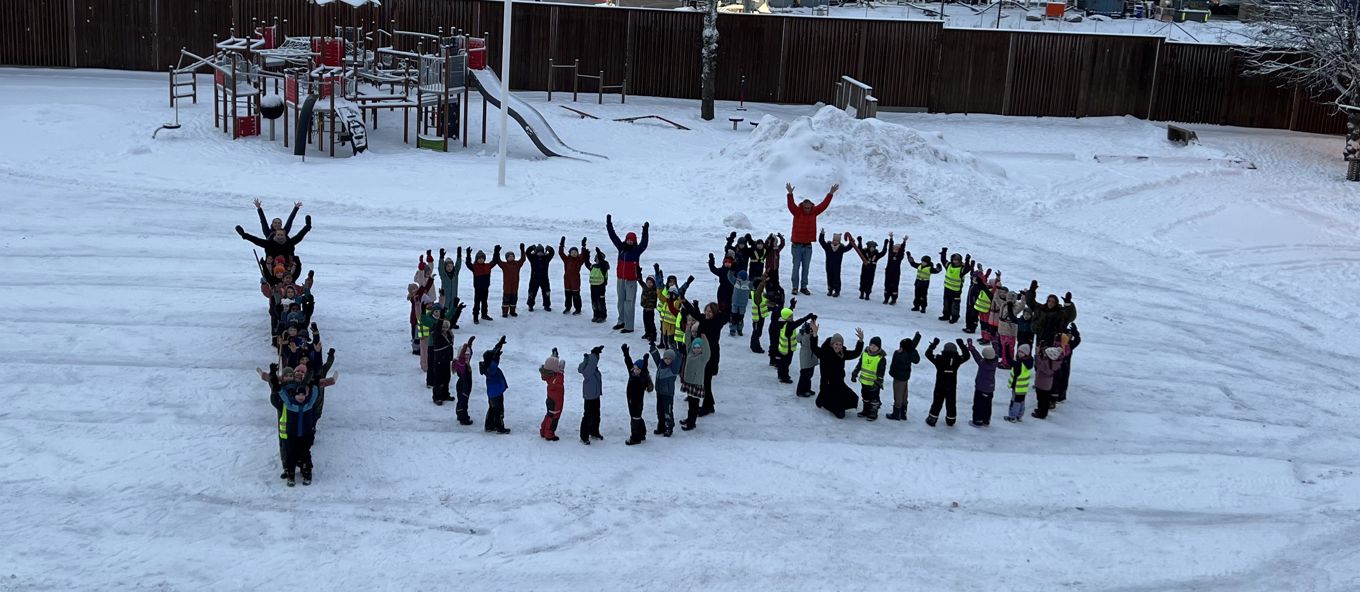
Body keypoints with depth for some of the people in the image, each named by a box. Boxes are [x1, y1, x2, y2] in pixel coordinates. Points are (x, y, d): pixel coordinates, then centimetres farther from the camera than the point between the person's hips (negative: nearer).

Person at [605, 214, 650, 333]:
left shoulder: (637, 250, -7)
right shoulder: (621, 247, 7)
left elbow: (644, 244, -23)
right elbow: (613, 236, 12)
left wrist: (645, 231, -33)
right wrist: (609, 224, 11)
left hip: (631, 281, -6)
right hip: (620, 279, 6)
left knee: (629, 303, -6)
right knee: (621, 301, 17)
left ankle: (629, 326, -6)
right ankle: (621, 321, 32)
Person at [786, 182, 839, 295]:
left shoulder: (814, 212, 4)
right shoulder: (797, 212, -7)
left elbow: (824, 205, 6)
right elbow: (791, 205, -23)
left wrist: (831, 194, 1)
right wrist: (790, 194, -39)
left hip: (808, 246, 4)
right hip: (797, 245, -4)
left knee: (806, 268, 8)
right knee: (796, 267, 1)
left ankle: (804, 287, 14)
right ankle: (795, 287, 7)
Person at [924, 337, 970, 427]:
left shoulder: (939, 359, -17)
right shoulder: (957, 360, -12)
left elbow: (928, 354, -7)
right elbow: (966, 356, 7)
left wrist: (934, 344, -1)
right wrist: (962, 345, 11)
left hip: (940, 387, -1)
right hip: (952, 388, 1)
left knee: (937, 403, 12)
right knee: (951, 404, 17)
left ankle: (932, 419, 17)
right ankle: (950, 421, 28)